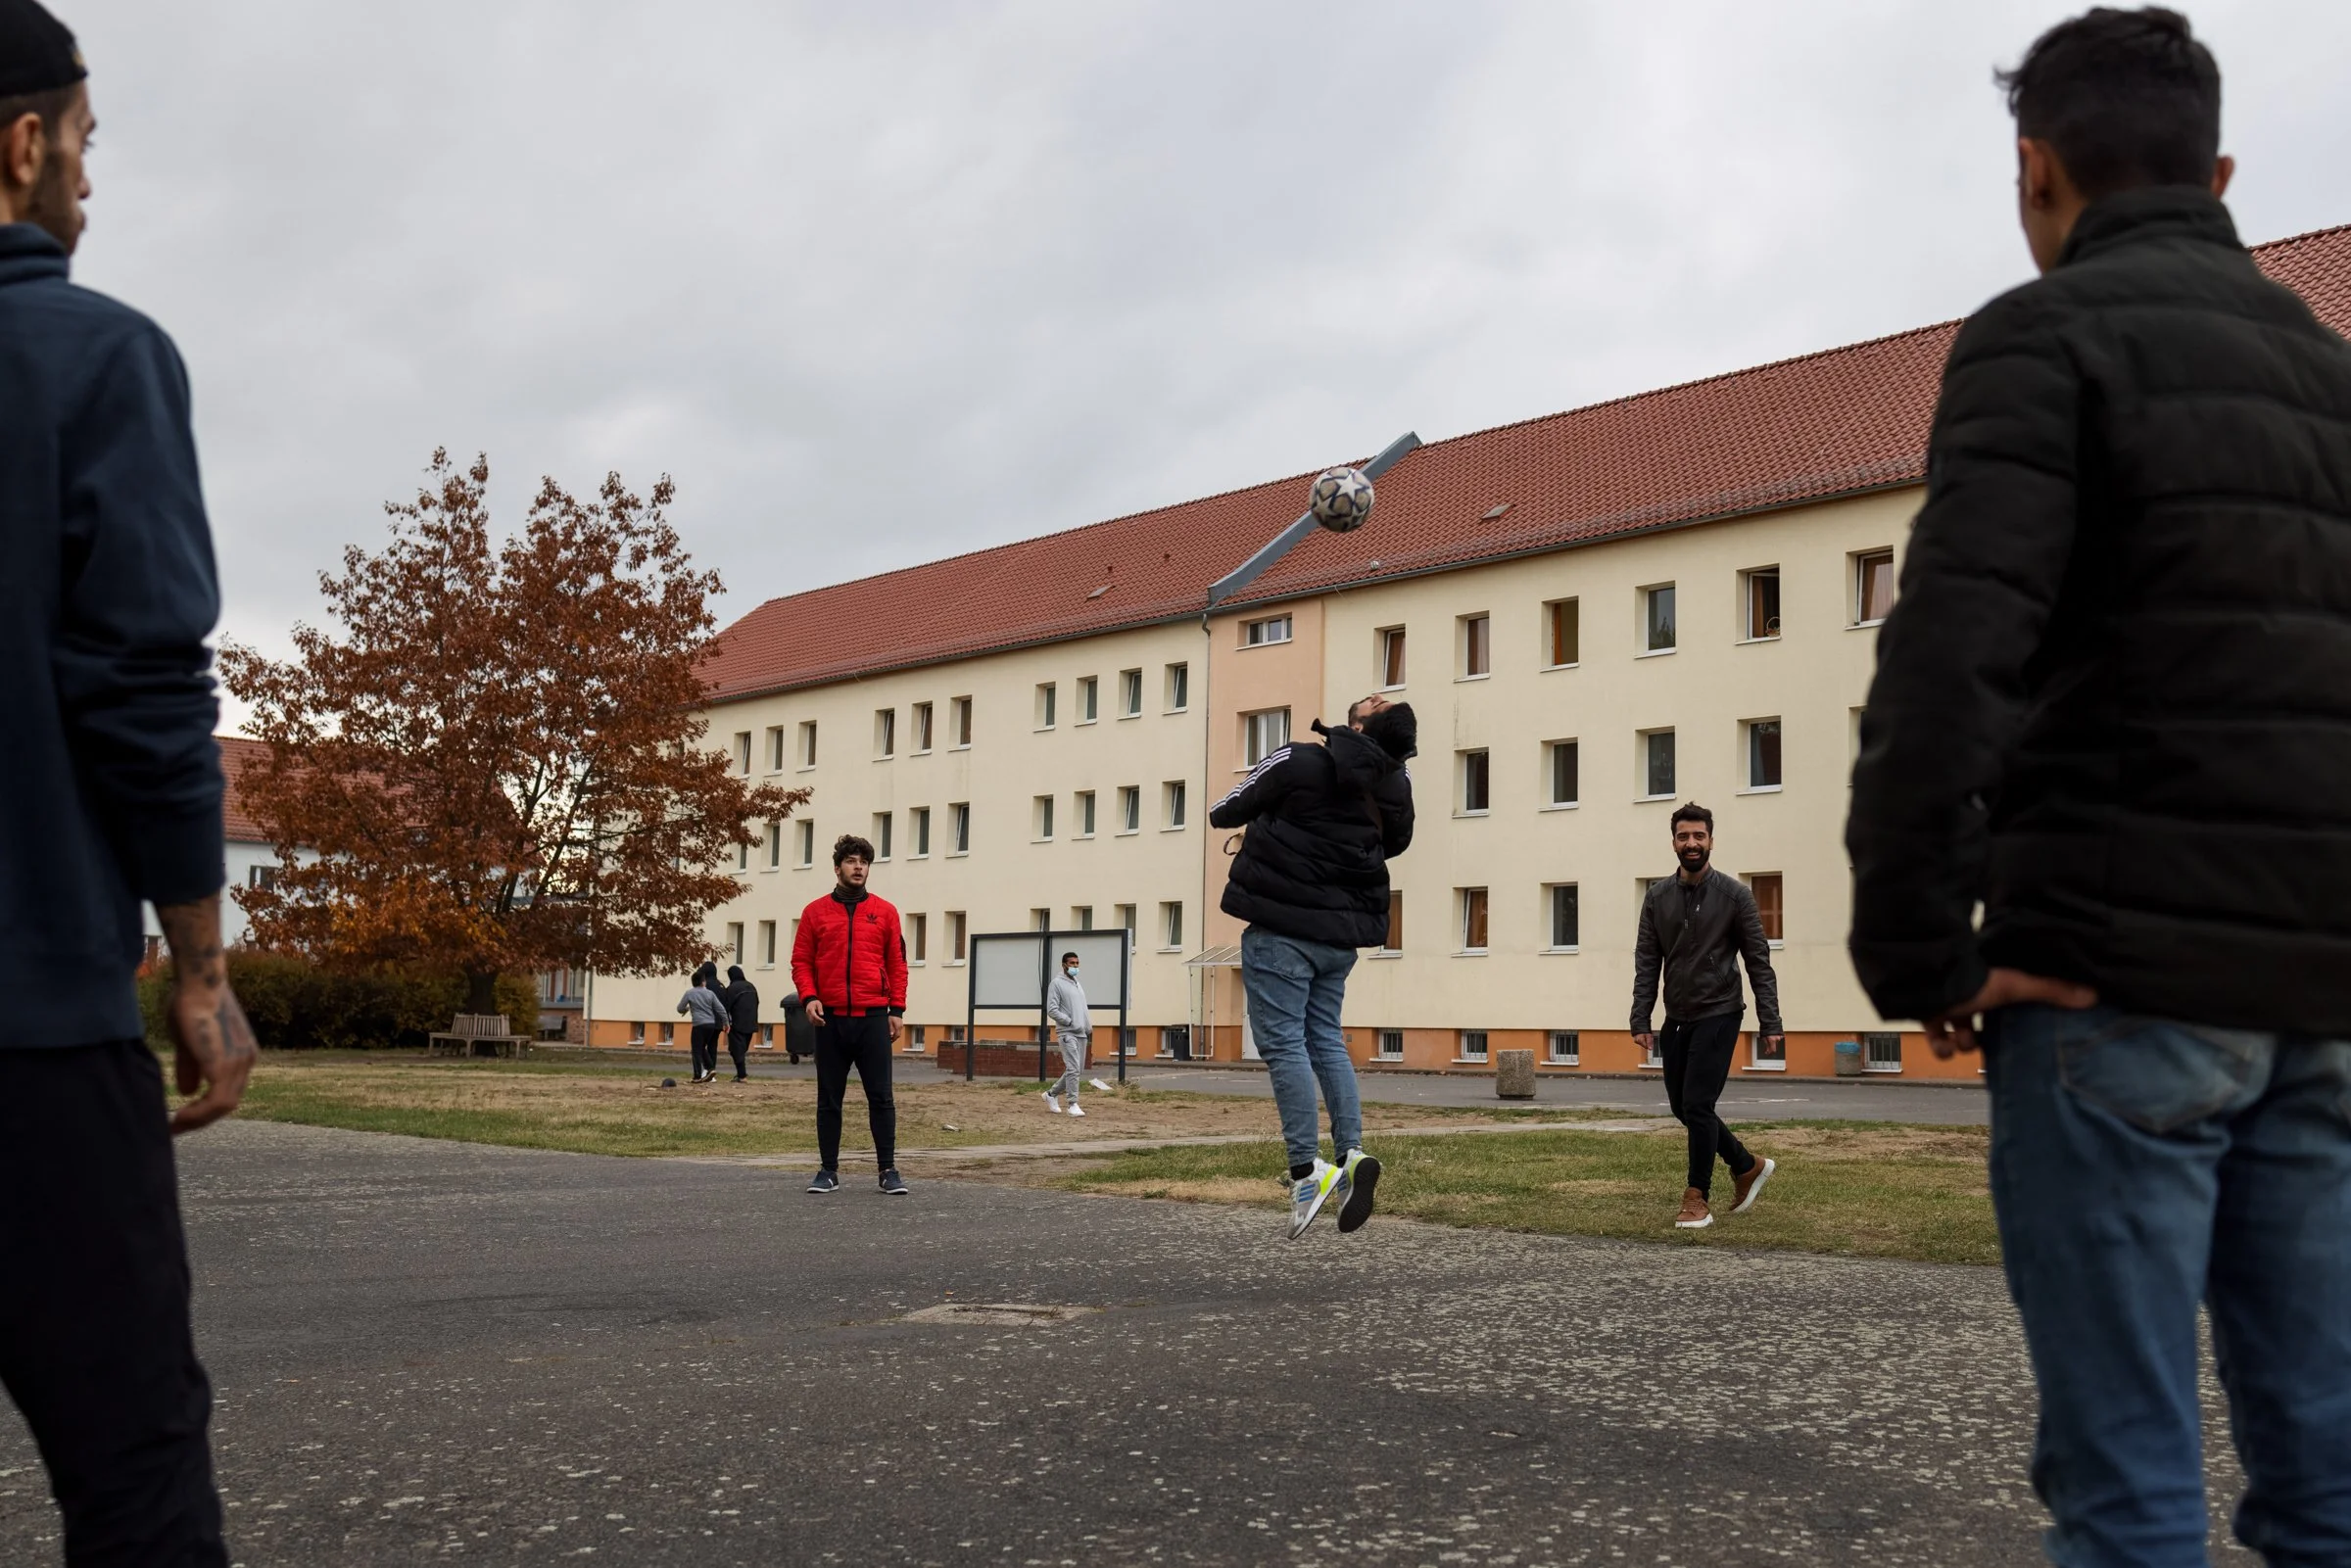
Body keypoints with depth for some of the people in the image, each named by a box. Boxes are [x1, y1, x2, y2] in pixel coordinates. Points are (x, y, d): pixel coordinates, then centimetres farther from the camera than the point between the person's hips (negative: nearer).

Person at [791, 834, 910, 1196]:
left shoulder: (885, 912, 7)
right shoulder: (815, 912, 7)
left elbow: (897, 963, 7)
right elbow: (801, 962, 6)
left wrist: (897, 1009, 0)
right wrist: (808, 997, -9)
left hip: (873, 1018, 0)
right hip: (830, 1019, 1)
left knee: (880, 1097, -1)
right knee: (829, 1099, 6)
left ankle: (888, 1171, 4)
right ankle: (829, 1171, 13)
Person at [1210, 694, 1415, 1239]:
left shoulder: (1298, 762, -14)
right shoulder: (1396, 786, 2)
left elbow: (1224, 813, -2)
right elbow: (1395, 843, 22)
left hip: (1284, 927, -6)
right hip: (1342, 934, 6)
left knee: (1282, 1041, -3)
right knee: (1325, 1039, 15)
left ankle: (1308, 1170, -9)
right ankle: (1351, 1153, 1)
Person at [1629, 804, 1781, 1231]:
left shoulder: (1734, 894, -7)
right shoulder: (1657, 896, 3)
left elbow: (1759, 962, -6)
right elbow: (1646, 964, 3)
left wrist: (1770, 1023, -10)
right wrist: (1640, 1022, -4)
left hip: (1718, 1015, -5)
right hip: (1676, 1019, 5)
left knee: (1697, 1105, -12)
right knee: (1682, 1107, 12)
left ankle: (1697, 1199, 1)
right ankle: (1748, 1167, 31)